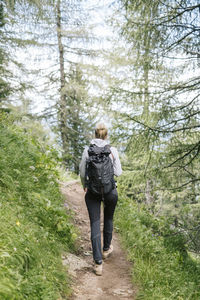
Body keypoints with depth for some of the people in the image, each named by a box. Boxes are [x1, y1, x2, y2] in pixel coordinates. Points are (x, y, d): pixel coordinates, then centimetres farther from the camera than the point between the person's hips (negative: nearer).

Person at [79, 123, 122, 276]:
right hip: (110, 190, 1)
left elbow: (82, 172, -1)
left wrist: (85, 187, 17)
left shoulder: (87, 150, -5)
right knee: (108, 219, 24)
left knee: (95, 224, 3)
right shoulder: (112, 150, -6)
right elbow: (118, 172, -3)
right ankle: (106, 249, 42)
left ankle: (98, 263, -2)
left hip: (92, 191, 0)